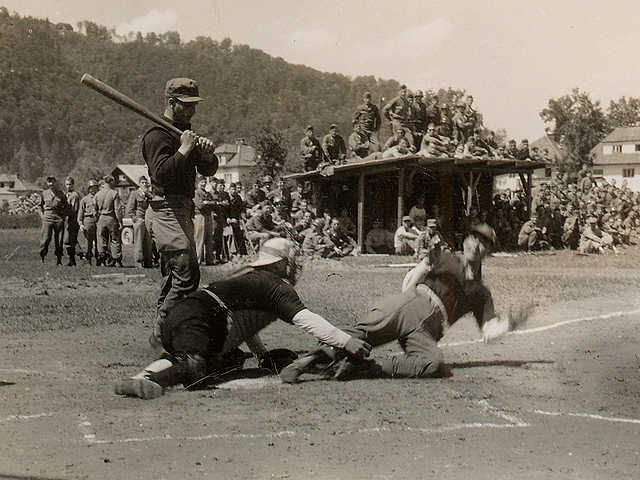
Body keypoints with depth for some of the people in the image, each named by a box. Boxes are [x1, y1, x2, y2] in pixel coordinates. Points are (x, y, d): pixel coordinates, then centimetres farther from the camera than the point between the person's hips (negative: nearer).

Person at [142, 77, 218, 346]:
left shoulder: (185, 134, 20)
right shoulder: (158, 135, -9)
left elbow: (208, 171, 17)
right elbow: (161, 173, -23)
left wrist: (207, 152, -3)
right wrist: (184, 149, -20)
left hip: (183, 211, 10)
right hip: (167, 209, -10)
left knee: (173, 277, 13)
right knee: (187, 273, -17)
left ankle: (162, 330, 19)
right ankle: (161, 331, -13)